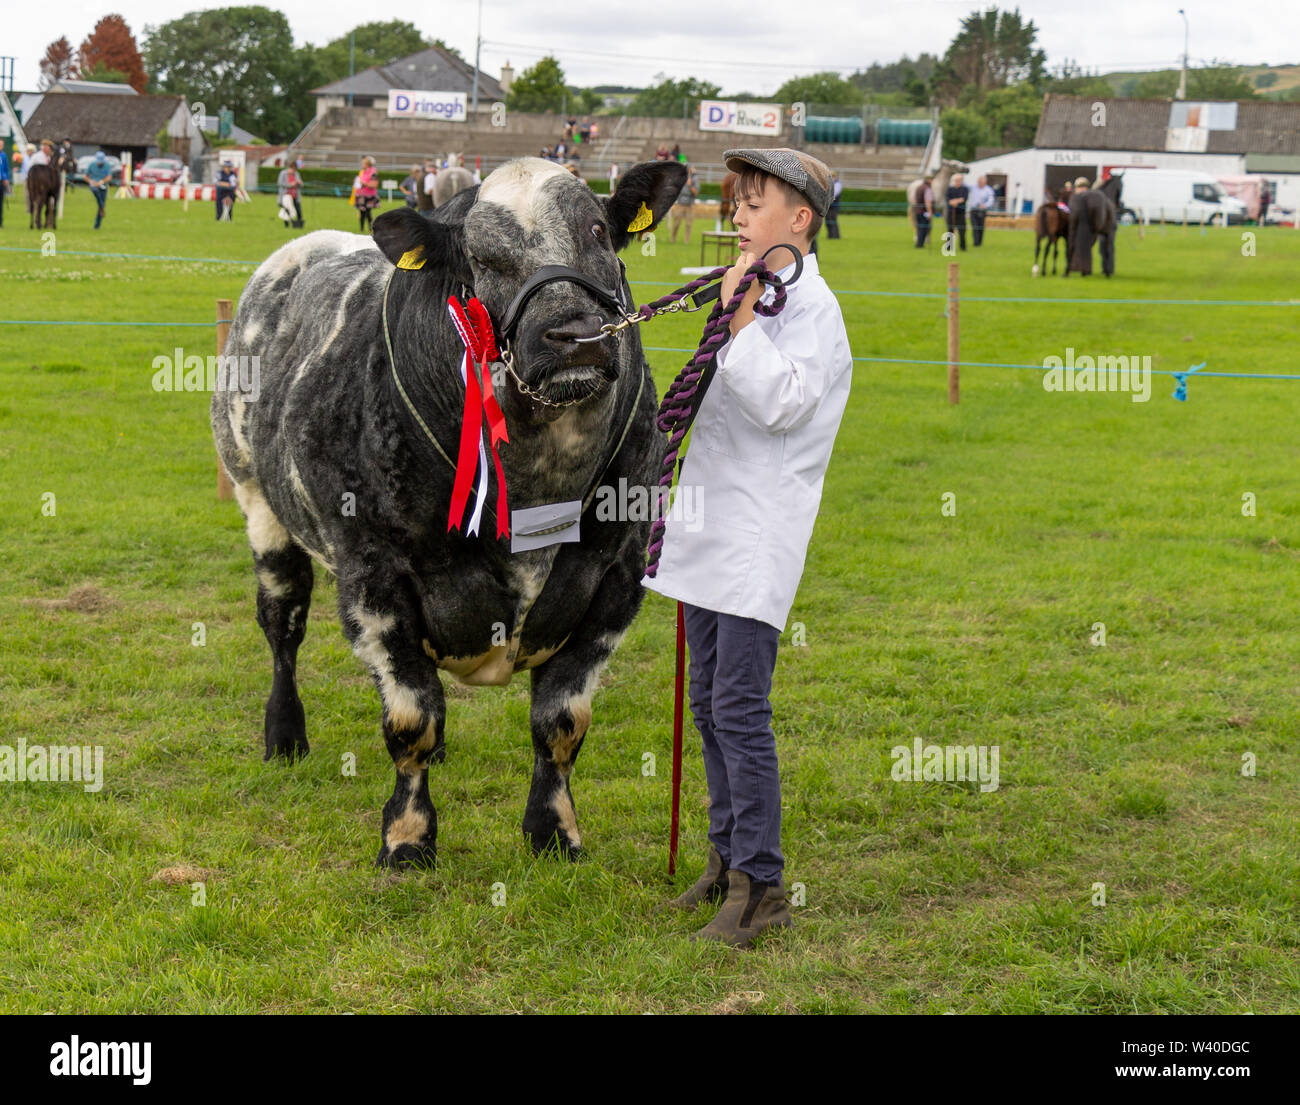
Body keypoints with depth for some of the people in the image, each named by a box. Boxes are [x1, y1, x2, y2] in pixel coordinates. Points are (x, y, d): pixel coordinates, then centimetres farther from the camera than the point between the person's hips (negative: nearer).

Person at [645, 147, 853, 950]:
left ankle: (761, 885, -4)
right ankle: (727, 862, 23)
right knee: (710, 705, 13)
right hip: (711, 532, 9)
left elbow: (783, 404, -22)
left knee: (740, 709, -10)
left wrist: (741, 318, -20)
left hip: (758, 538, -9)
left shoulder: (812, 306, -9)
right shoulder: (749, 293, 18)